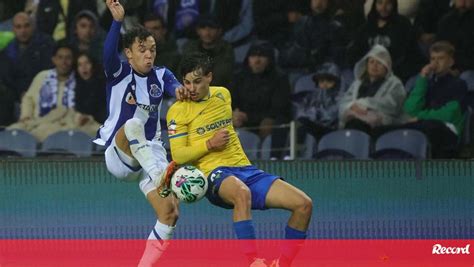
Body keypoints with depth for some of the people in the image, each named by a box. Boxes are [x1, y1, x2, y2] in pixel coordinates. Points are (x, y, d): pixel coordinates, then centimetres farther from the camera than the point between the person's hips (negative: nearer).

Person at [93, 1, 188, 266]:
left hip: (150, 154, 4)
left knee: (170, 213, -15)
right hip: (118, 153, -4)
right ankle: (161, 177, -53)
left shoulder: (161, 75, 8)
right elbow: (108, 53, -23)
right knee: (132, 125, -37)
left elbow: (174, 86, -13)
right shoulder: (119, 72, -1)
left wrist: (180, 89, -38)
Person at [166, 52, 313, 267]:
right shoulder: (178, 110, -2)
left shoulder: (223, 95, 15)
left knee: (303, 204, -11)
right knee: (242, 193, -44)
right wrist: (209, 144, -14)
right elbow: (177, 156, -6)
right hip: (215, 176, -6)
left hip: (245, 169, 6)